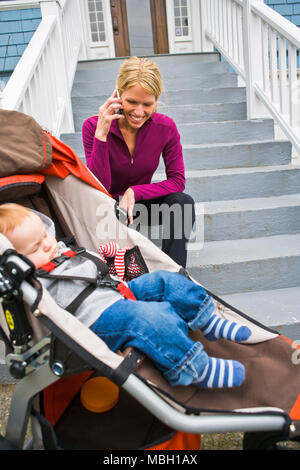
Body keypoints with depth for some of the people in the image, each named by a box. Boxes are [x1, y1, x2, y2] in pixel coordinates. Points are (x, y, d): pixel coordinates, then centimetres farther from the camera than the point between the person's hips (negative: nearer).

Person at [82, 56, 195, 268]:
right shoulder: (93, 126, -19)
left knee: (184, 202, -25)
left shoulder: (166, 127, -14)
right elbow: (99, 187, -24)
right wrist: (101, 135, -34)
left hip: (140, 201, 2)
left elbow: (178, 181, -12)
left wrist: (134, 192, -24)